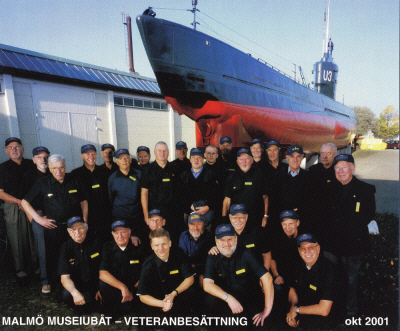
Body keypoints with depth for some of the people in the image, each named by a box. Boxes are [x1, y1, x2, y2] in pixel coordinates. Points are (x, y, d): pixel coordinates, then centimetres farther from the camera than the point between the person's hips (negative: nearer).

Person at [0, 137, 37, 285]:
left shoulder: (31, 165, 6)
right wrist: (19, 201, -9)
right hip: (13, 208, -1)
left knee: (33, 236, 4)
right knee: (16, 239, 3)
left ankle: (35, 265, 20)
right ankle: (21, 270, 17)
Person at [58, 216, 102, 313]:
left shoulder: (95, 243, -3)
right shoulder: (65, 248, -6)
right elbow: (65, 277, -14)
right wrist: (75, 293, -33)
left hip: (95, 283, 1)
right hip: (76, 286, -1)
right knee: (66, 295, -32)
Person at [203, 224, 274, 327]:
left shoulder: (245, 255, -9)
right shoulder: (212, 258, -5)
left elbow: (267, 278, -15)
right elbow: (207, 284, -17)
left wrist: (267, 309, -20)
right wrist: (228, 298, -33)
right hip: (226, 301, 0)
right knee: (211, 300, -28)